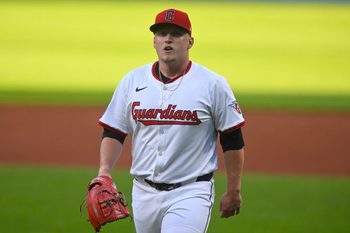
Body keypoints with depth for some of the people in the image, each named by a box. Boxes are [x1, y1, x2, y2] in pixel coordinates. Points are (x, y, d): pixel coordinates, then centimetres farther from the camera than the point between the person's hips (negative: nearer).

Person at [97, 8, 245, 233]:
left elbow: (233, 141, -1)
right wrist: (104, 170, -10)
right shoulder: (132, 81, 6)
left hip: (191, 192, -5)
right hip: (144, 193, 5)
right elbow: (113, 132, 8)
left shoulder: (213, 84, -4)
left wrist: (233, 191, -1)